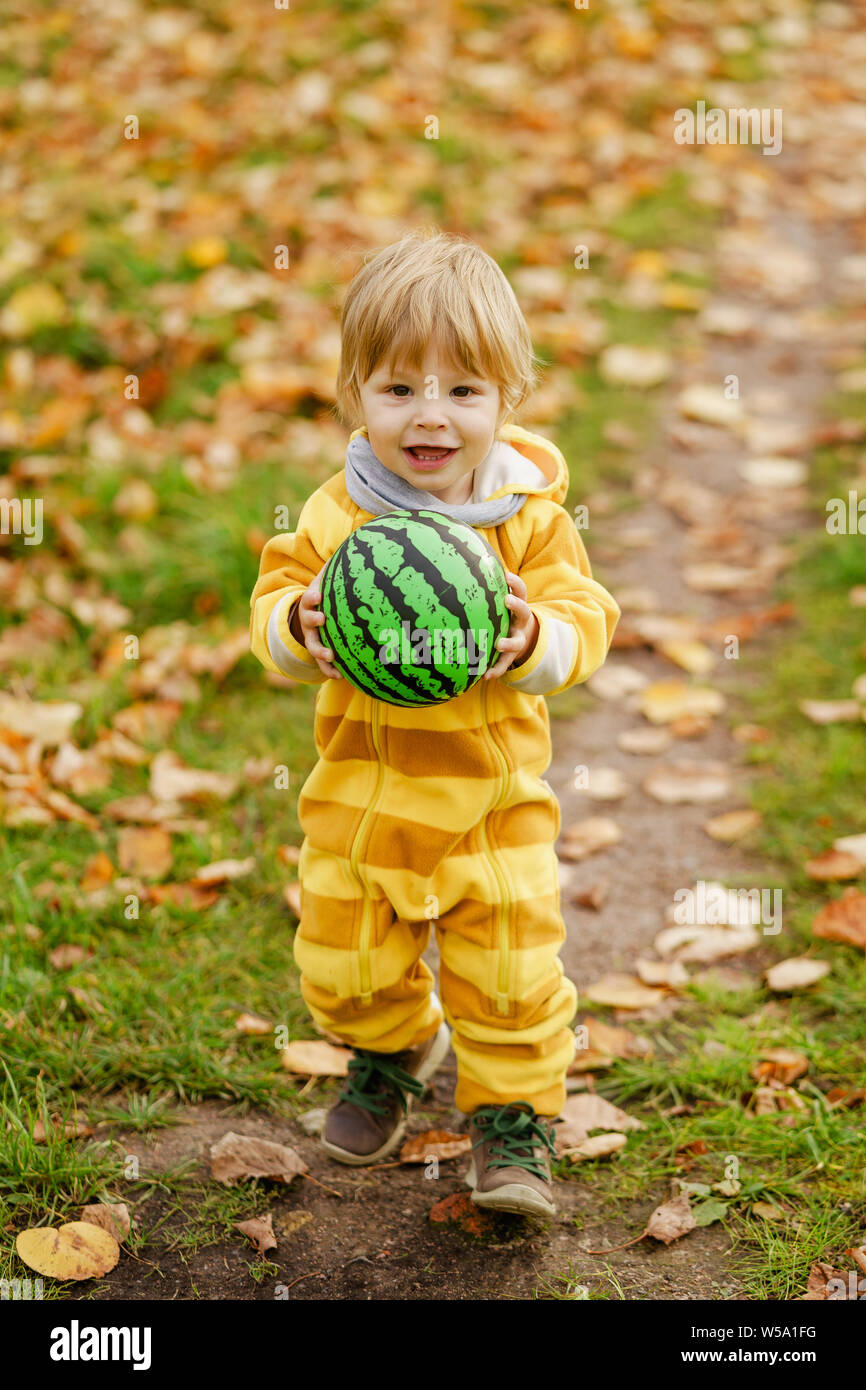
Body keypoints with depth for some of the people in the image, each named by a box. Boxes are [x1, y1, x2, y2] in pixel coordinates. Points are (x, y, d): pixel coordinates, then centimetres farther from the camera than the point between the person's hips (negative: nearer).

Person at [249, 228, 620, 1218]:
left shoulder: (530, 517, -11)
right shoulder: (334, 516, -8)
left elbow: (583, 618, -11)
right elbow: (275, 600, -4)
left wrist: (537, 641, -34)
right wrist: (298, 626, -27)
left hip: (494, 798, -2)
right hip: (360, 792, 2)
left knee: (511, 970, 4)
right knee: (343, 967, 16)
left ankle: (512, 1111, 27)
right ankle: (392, 1052, 47)